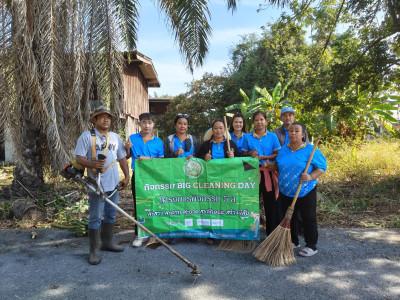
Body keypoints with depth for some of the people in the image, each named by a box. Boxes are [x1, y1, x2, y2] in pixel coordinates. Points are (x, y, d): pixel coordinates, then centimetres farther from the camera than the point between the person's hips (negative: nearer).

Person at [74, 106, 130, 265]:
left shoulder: (115, 137, 12)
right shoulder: (86, 136, -3)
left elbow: (122, 158, 15)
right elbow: (79, 157, -8)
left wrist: (126, 176, 6)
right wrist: (93, 164, -26)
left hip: (114, 183, 6)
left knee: (111, 215, 15)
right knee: (95, 218, -1)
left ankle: (107, 242, 30)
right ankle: (94, 250, 9)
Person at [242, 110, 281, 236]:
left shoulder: (272, 136, 5)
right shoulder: (248, 137, 8)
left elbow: (278, 154, 3)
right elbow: (243, 154, 11)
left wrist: (263, 157, -10)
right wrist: (250, 154, -10)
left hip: (268, 172, -1)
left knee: (270, 203, 2)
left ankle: (272, 234, 14)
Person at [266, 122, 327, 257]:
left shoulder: (310, 150, -9)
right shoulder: (283, 150, 7)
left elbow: (322, 166, -7)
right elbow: (278, 165, 18)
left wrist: (311, 177, -23)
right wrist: (270, 165, -3)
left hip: (306, 192, -5)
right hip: (286, 192, 5)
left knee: (308, 218, 4)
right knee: (289, 217, 16)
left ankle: (311, 246, 19)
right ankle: (293, 241, 35)